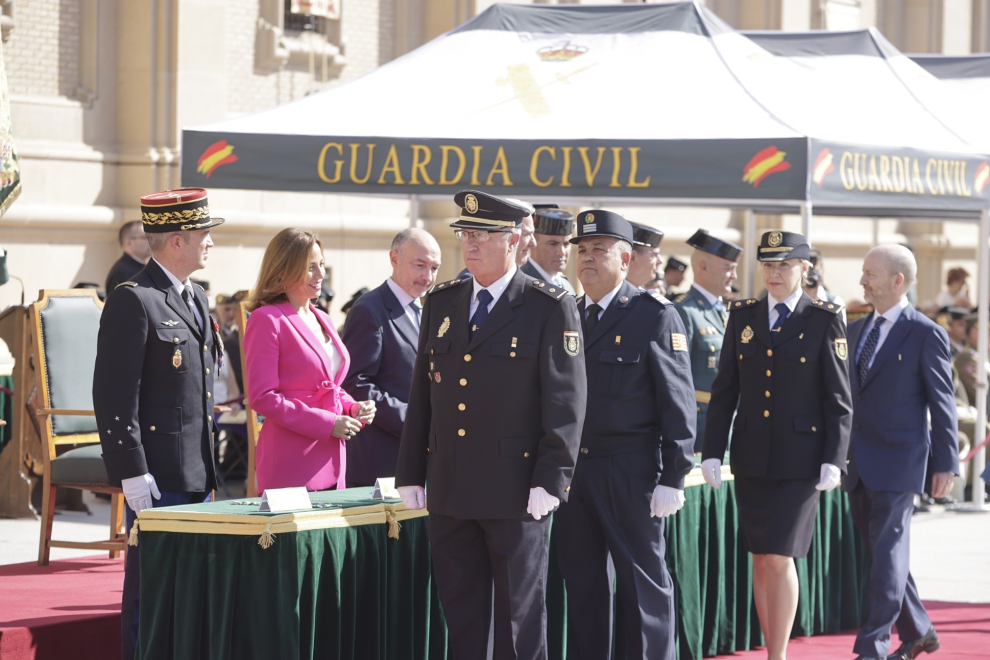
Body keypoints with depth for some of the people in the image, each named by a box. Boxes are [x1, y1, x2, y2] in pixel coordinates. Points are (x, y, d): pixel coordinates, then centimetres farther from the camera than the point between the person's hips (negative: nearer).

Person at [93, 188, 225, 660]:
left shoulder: (196, 299, 17)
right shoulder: (132, 301, -11)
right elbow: (114, 395, -15)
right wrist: (132, 471, -19)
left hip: (197, 476, 9)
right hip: (158, 478, -9)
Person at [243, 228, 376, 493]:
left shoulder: (322, 320, 20)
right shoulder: (267, 320, -7)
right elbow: (261, 397, -12)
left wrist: (354, 408, 5)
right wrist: (326, 423, -15)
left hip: (330, 461, 8)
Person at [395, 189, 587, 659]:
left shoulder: (551, 309, -5)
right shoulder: (440, 303, 11)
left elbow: (567, 401, -8)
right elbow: (422, 395, 14)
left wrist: (550, 481, -14)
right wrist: (409, 475, 10)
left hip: (517, 493, -5)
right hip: (449, 493, 5)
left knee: (519, 615, 2)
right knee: (461, 617, 9)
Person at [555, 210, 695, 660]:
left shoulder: (654, 316, -4)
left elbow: (677, 402, -7)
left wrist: (673, 478, -12)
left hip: (630, 473, -5)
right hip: (572, 470, 5)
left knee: (643, 583, 1)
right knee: (582, 581, 10)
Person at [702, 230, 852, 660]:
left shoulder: (824, 321, -2)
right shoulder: (743, 317, 8)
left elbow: (839, 399, -4)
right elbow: (724, 390, 9)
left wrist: (833, 460, -11)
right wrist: (712, 451, 3)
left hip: (800, 458, -4)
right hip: (751, 457, 4)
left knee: (780, 556, -11)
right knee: (760, 559, 7)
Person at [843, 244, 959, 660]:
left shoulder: (926, 335, -8)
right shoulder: (855, 330, 12)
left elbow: (942, 403, -6)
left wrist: (945, 463, -8)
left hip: (897, 461, -7)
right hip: (857, 464, 7)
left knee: (889, 553, -7)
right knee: (880, 551, 13)